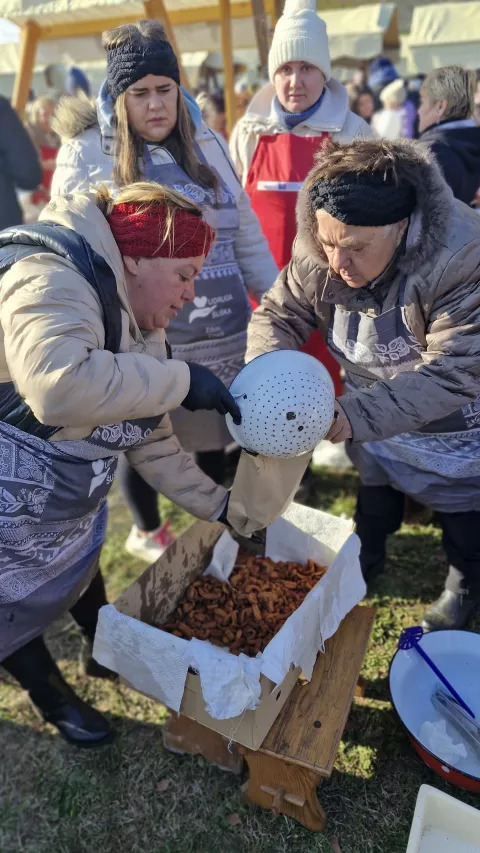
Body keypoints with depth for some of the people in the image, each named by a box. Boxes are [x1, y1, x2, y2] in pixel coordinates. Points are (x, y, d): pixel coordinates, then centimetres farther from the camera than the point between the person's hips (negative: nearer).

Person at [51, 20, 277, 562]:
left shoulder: (207, 144, 9)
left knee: (212, 435, 15)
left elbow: (246, 236, 11)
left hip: (222, 329, 4)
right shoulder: (86, 153, -3)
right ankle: (146, 531, 40)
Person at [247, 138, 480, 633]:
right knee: (374, 486, 26)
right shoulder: (317, 255, -22)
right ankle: (366, 557, 54)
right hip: (374, 413, 4)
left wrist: (359, 414, -49)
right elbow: (278, 315, -13)